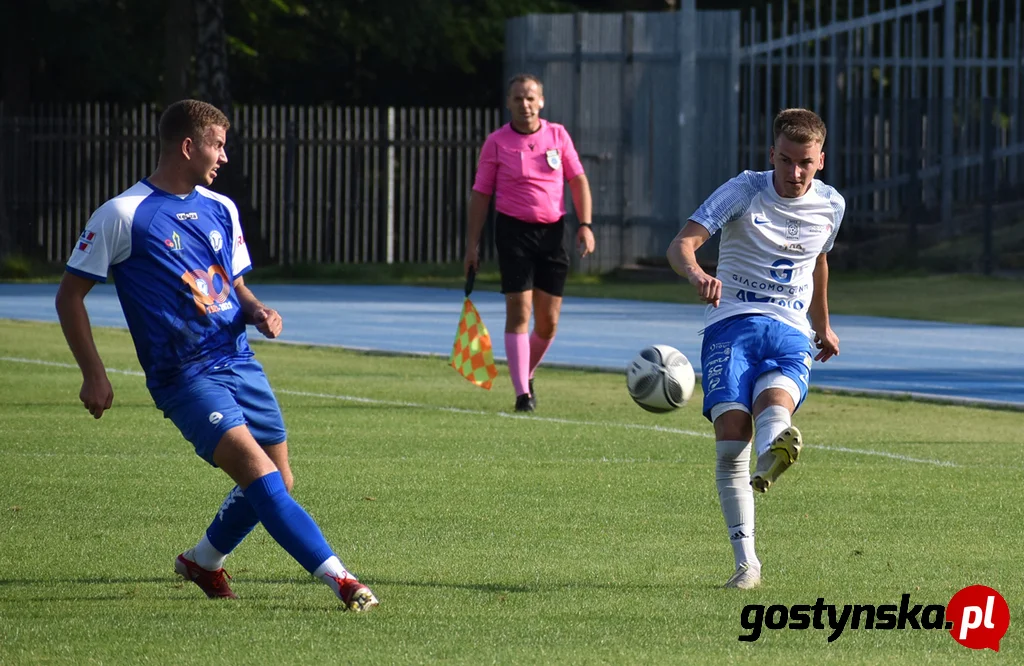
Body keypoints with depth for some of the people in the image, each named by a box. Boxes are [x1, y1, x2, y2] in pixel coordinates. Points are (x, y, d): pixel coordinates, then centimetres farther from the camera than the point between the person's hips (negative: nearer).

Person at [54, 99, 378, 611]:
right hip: (184, 373, -7)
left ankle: (202, 561, 32)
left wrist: (258, 311, 2)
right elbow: (70, 295, -1)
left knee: (276, 484, 6)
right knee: (258, 471, -21)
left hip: (239, 361, 7)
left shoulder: (220, 209, 14)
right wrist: (94, 375, -7)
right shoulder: (123, 215, -6)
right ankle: (338, 579, -26)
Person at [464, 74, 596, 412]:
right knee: (519, 312, -11)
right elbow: (481, 194, 3)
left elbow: (578, 181, 9)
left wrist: (585, 225, -3)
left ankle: (526, 374, 31)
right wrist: (472, 244, -1)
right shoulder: (497, 142, -1)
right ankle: (522, 393, -11)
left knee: (548, 322, 5)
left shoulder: (557, 135, 5)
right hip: (513, 229, -3)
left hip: (552, 231, 3)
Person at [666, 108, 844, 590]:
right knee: (731, 431, -20)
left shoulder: (830, 206, 10)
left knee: (775, 399, -33)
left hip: (791, 333, 2)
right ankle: (746, 560, -17)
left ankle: (771, 460, -67)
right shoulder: (743, 192, -3)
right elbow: (681, 244, -14)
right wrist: (696, 274, -38)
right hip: (732, 323, -2)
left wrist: (823, 326, 43)